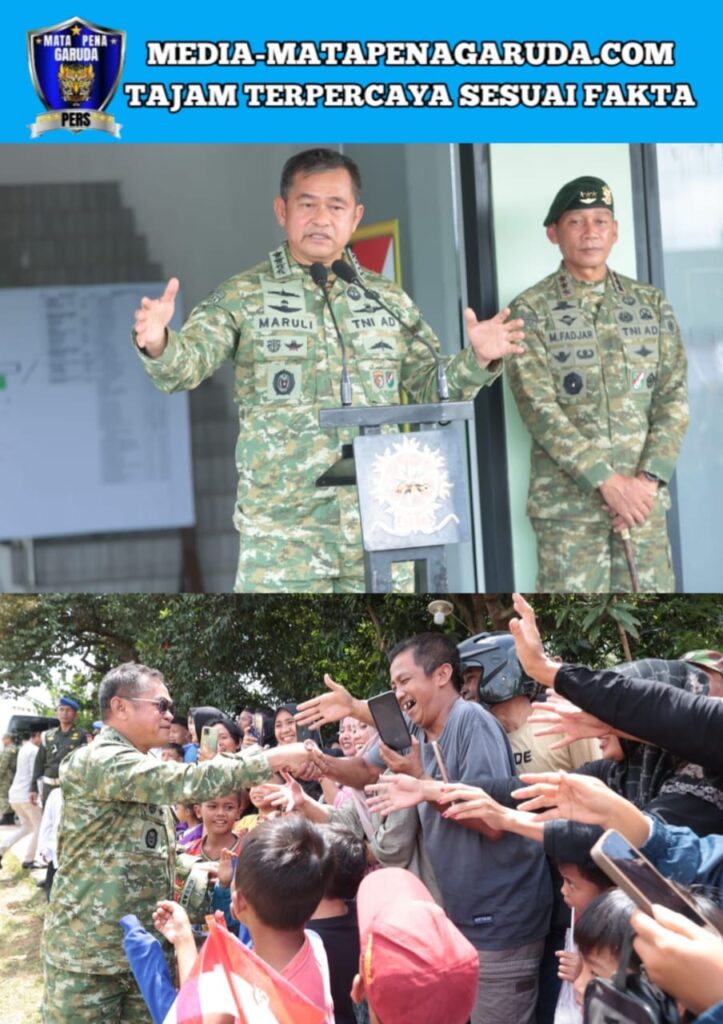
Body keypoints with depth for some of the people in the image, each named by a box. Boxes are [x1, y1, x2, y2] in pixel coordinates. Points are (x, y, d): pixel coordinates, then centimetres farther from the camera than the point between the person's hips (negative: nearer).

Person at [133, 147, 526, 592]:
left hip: (378, 526, 3)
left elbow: (432, 388, 15)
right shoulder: (244, 296, 1)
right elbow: (186, 364, -12)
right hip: (282, 529, -3)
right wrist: (158, 344, -35)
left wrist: (476, 361, -5)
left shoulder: (390, 300, 11)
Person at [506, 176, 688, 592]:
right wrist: (607, 481, -16)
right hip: (568, 500, -3)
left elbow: (674, 397, 5)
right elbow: (539, 408, -10)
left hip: (644, 494, 3)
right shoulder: (531, 311, -1)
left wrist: (649, 479, -9)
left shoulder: (651, 303, 10)